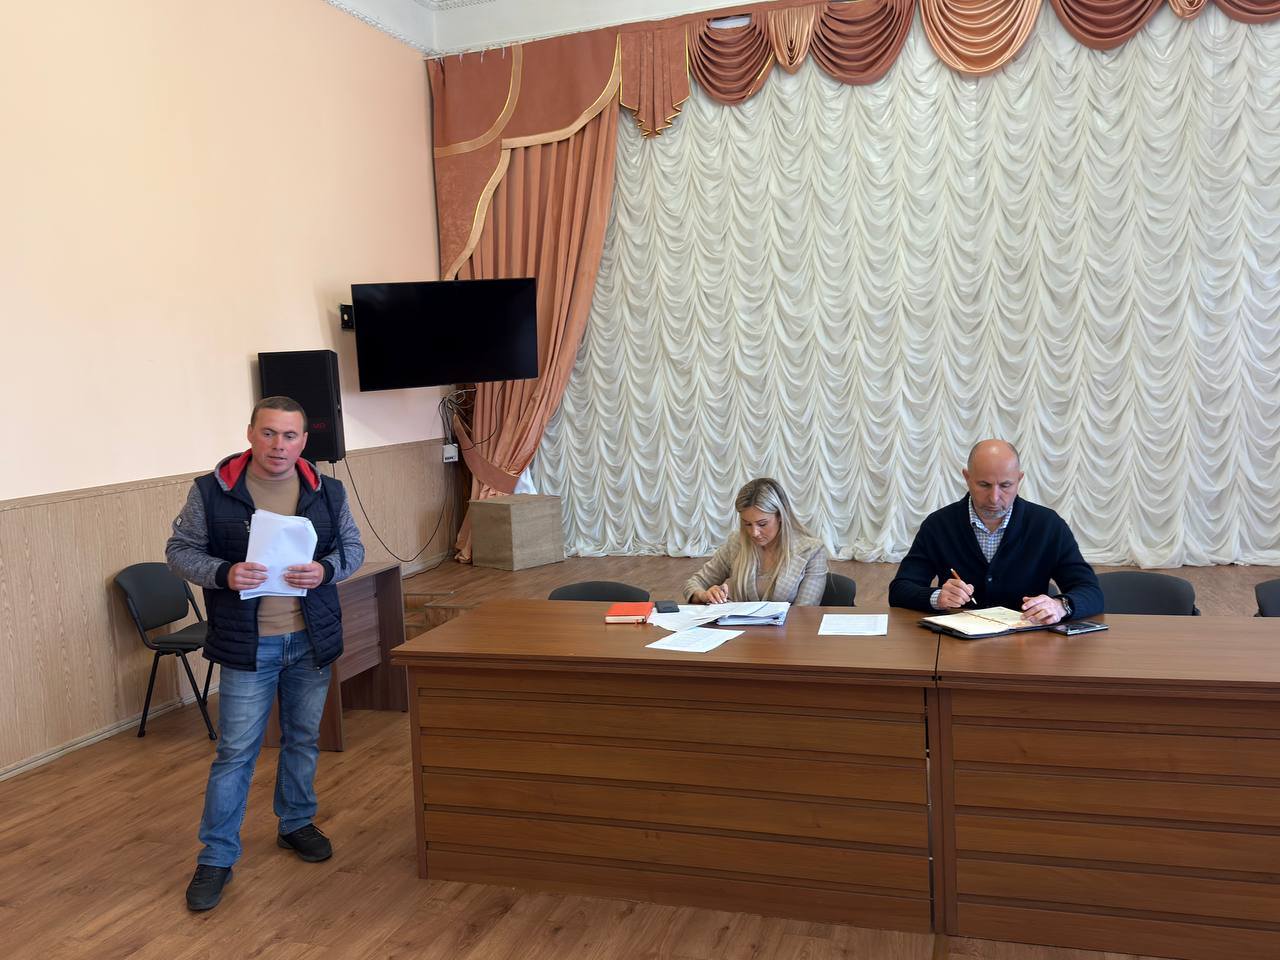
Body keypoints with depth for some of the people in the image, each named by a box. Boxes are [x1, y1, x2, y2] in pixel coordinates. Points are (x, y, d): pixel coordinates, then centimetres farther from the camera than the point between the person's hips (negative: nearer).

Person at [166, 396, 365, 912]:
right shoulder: (211, 491, -9)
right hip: (247, 645, -3)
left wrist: (325, 569, -16)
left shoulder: (327, 491, -1)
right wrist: (223, 573, -22)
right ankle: (216, 856, 17)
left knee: (303, 739, 18)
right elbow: (179, 550, -3)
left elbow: (353, 547, 6)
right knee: (235, 751, 2)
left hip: (312, 640, 3)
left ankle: (297, 823, 38)